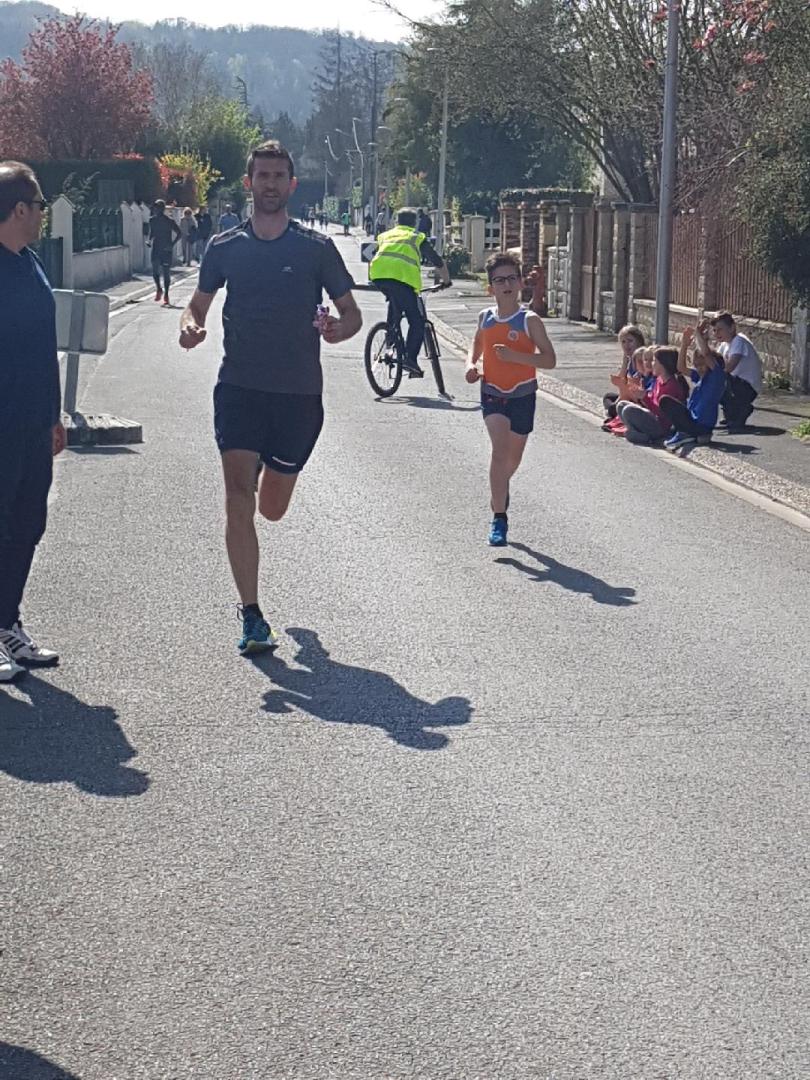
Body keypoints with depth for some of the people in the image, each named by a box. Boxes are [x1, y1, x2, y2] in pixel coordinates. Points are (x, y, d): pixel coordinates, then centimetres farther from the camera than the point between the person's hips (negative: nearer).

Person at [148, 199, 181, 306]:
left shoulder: (170, 221, -7)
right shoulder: (153, 220, 4)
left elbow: (178, 233, -2)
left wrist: (172, 244, -13)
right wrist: (150, 240, -2)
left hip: (166, 249, -3)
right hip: (155, 249, 3)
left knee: (166, 272, -2)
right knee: (155, 270, -2)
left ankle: (166, 296, 5)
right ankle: (158, 289, 24)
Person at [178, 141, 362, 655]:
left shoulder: (317, 248, 2)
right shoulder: (225, 248, 7)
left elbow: (351, 312, 6)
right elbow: (199, 303, 16)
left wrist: (341, 329, -18)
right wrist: (190, 326, -8)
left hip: (299, 392, 0)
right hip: (239, 387, 0)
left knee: (272, 508, 11)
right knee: (239, 500, -13)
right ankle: (252, 616, -9)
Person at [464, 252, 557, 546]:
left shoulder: (529, 320, -11)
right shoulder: (485, 317, 0)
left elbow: (549, 360, -13)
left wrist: (515, 356, -27)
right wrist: (471, 364, -1)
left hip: (522, 395, 0)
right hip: (492, 393, 0)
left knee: (513, 456, 16)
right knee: (500, 450, -18)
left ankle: (500, 490, 49)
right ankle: (499, 518, -16)